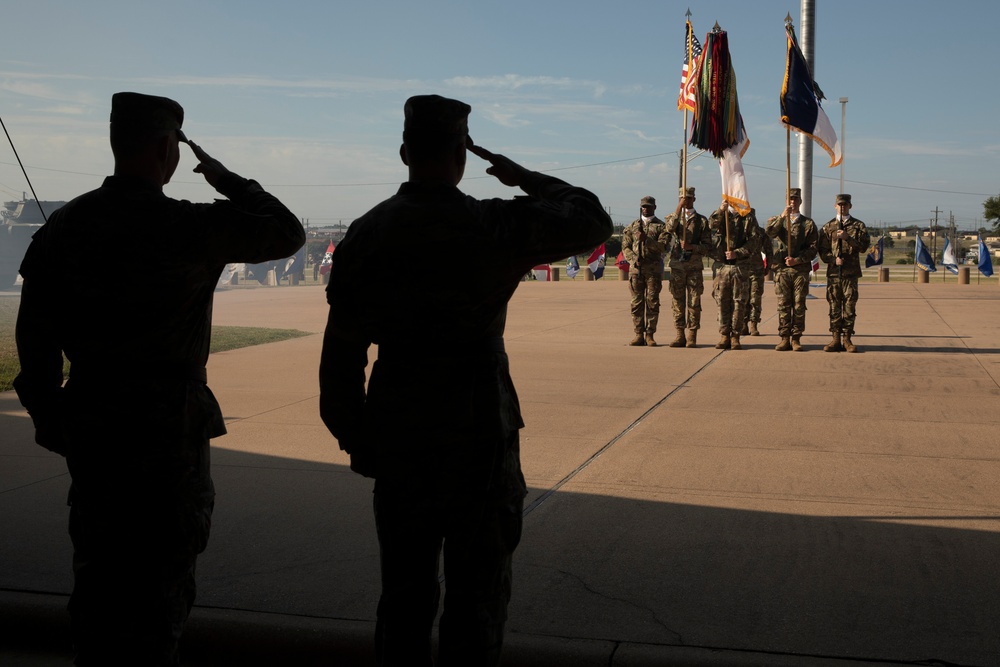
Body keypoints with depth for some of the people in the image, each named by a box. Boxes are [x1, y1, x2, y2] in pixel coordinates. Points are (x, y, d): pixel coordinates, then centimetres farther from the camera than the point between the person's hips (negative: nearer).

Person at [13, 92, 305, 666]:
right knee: (162, 571, 7)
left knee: (98, 567, 18)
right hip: (170, 426, -5)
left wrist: (48, 415, 15)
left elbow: (36, 335, 6)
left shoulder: (63, 226, 3)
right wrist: (227, 179, 9)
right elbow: (288, 233, -2)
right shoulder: (190, 227, -13)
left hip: (87, 424, 5)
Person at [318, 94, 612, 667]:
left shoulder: (366, 233, -1)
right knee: (478, 588, 8)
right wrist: (527, 179, 10)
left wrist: (354, 436, 10)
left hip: (397, 436, 4)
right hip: (480, 432, -3)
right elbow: (594, 222, 2)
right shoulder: (496, 225, -12)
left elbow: (343, 347, 1)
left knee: (404, 588, 16)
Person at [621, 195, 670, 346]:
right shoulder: (632, 226, 14)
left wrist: (646, 240, -20)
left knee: (652, 302, -3)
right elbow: (625, 247, 10)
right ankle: (639, 335, 5)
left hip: (653, 268, -2)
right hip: (635, 268, 2)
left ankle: (650, 335, 1)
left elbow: (662, 246, -7)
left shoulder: (661, 226, 7)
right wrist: (634, 259, -8)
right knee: (636, 302, 1)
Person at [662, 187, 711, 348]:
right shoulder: (673, 217, 11)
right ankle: (680, 335, 8)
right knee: (677, 302, 2)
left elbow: (707, 246, 3)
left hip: (695, 266, -1)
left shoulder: (701, 220, 7)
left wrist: (691, 247, -13)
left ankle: (692, 336, 1)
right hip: (676, 265, 1)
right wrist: (679, 207, -19)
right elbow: (670, 228, -15)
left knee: (694, 302, -2)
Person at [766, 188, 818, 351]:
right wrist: (782, 216, -20)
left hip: (801, 269, 0)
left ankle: (796, 339, 4)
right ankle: (784, 338, 4)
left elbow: (813, 249, 3)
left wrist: (797, 260, -10)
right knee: (783, 305, 0)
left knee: (799, 305, -1)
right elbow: (768, 233, -11)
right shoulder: (777, 220, 13)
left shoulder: (808, 223, 9)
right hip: (782, 269, 1)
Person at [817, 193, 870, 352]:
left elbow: (864, 246, -3)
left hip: (851, 273, -1)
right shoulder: (828, 227, 11)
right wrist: (834, 259, -10)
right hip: (833, 272, 1)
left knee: (850, 306, -1)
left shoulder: (858, 226, 8)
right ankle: (836, 339, 6)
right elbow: (822, 251, 7)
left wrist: (847, 238, -14)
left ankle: (847, 339, 4)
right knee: (834, 306, 1)